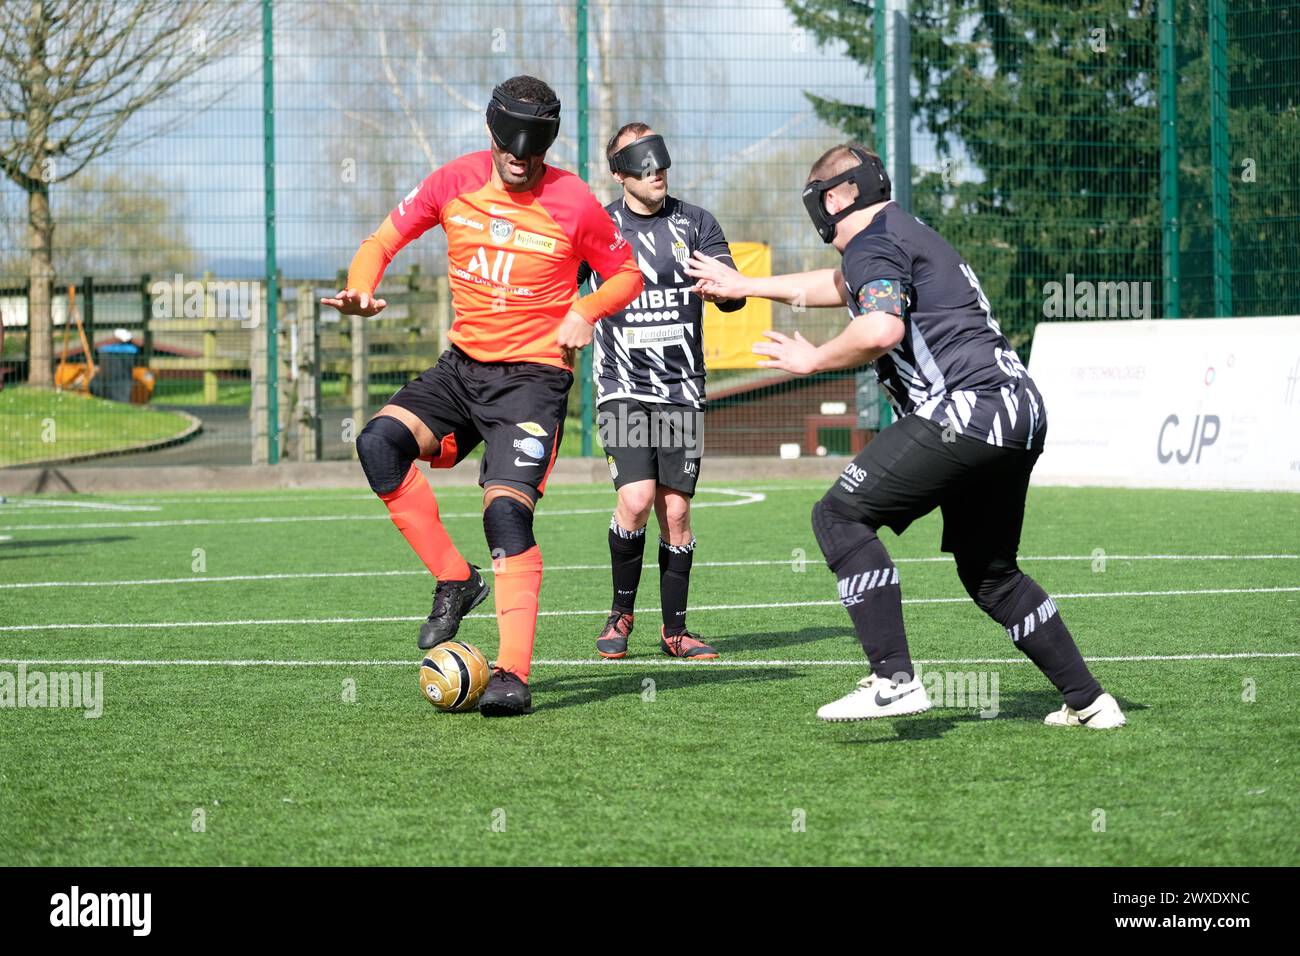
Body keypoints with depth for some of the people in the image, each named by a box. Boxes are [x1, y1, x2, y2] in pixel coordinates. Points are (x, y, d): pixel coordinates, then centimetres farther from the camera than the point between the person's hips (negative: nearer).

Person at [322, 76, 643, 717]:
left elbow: (627, 274, 6)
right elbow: (385, 240, 7)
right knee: (379, 443, -19)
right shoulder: (455, 183, -1)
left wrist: (586, 312, -14)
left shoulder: (573, 203, -8)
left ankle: (514, 674, -18)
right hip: (462, 366, 4)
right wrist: (363, 289, -14)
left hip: (533, 374, -4)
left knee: (507, 508, -19)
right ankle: (454, 581, -6)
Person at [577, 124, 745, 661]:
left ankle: (674, 630, 14)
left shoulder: (694, 223, 4)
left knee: (676, 512, 2)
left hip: (682, 392, 2)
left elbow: (735, 297, -5)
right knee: (636, 499, -18)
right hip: (623, 389, -2)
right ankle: (621, 613, 2)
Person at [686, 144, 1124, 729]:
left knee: (840, 516, -5)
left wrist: (812, 359, -6)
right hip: (1020, 414, 10)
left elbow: (881, 330, -24)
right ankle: (1088, 702, 19)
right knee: (991, 575, 20)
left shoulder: (874, 243, -4)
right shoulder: (907, 234, 27)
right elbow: (841, 287, 46)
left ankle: (894, 681, -14)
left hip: (966, 409, -10)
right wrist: (744, 285, 55)